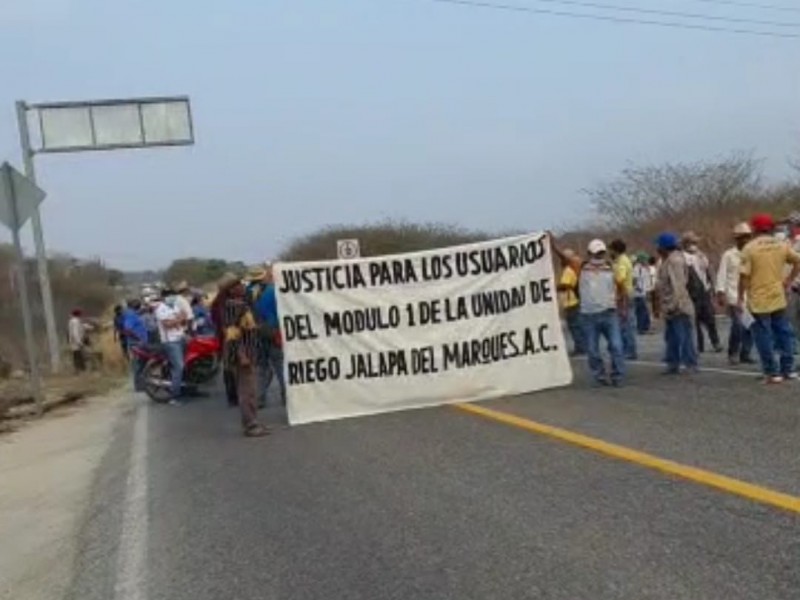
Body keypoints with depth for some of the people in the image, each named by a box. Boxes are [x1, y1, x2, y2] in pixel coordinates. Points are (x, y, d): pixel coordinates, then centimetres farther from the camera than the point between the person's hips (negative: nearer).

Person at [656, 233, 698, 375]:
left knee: (684, 336, -6)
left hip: (678, 308, -11)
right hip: (670, 308, 11)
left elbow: (678, 284, -24)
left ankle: (691, 364, -1)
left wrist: (674, 304, -26)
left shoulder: (675, 260, -17)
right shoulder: (667, 261, 15)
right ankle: (672, 364, 22)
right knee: (671, 337, 15)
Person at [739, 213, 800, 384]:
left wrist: (741, 298, -7)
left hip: (759, 301, -4)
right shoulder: (781, 245, 5)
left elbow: (744, 276, -14)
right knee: (783, 332, 14)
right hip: (778, 299, 4)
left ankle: (772, 372, 4)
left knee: (764, 336, 2)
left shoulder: (749, 248, -10)